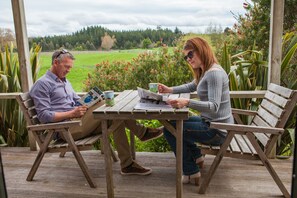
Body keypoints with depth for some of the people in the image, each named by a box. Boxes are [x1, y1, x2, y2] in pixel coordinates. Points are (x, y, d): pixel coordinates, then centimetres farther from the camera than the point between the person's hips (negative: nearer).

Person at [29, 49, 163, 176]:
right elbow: (43, 116, -12)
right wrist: (72, 113, -19)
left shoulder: (65, 81, 24)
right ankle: (142, 132, -11)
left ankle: (127, 164, -13)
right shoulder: (42, 84, -4)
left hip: (78, 122, 8)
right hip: (66, 130, -8)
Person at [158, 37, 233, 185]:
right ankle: (196, 157, 24)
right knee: (176, 123, 21)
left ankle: (192, 173, 0)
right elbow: (192, 86, 25)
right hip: (210, 123, 10)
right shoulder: (205, 72, 8)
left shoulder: (214, 73, -22)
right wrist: (170, 90, 10)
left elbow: (214, 106, -32)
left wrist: (187, 102, -46)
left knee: (170, 130, -12)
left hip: (217, 130, -10)